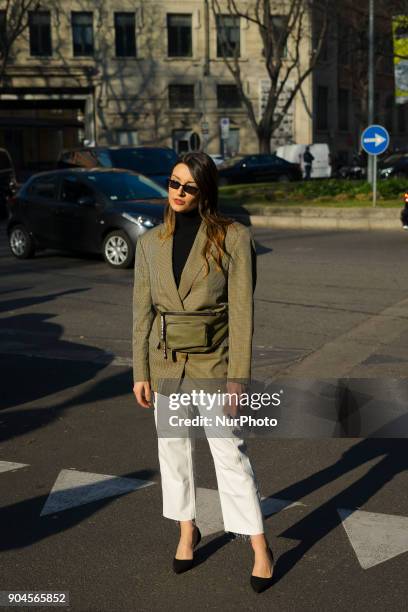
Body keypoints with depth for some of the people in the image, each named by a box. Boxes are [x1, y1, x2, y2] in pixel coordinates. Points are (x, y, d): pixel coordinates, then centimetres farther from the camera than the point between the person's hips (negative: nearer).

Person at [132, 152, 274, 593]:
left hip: (214, 361, -4)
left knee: (230, 453, 0)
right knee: (173, 450, 14)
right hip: (165, 361, 4)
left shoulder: (234, 237, -9)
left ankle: (260, 548, 14)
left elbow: (241, 310, -10)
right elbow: (142, 311, 5)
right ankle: (187, 532, 34)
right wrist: (140, 372, 3)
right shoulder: (150, 243, 2)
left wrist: (238, 375, -13)